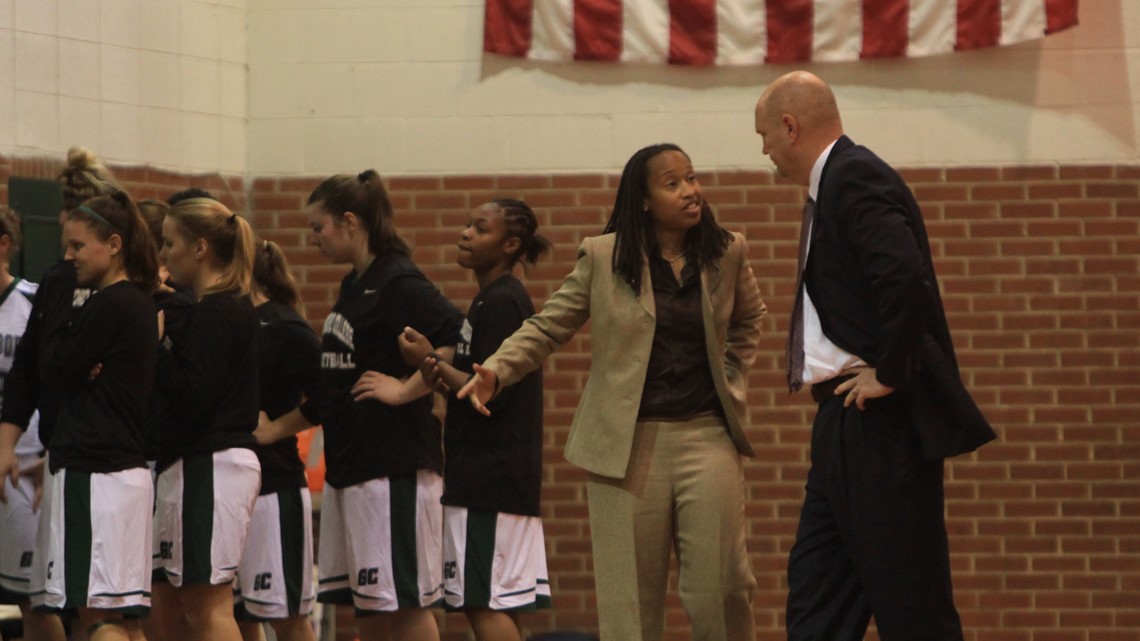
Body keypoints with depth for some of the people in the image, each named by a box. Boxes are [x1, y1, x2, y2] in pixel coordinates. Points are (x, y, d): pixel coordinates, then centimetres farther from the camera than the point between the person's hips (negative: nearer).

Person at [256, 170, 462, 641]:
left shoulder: (398, 284, -12)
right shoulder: (352, 287, 17)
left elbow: (459, 340, -27)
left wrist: (404, 389, -22)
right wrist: (273, 429, 24)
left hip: (394, 465, -10)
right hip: (347, 462, 10)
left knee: (406, 601, -7)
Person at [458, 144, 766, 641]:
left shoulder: (726, 254, 6)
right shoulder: (603, 258, 0)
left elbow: (749, 320, 26)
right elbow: (546, 328, 2)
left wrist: (729, 376, 13)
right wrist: (496, 370, -15)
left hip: (707, 435, 1)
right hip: (628, 443, -1)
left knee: (721, 582, -5)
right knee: (630, 597, 0)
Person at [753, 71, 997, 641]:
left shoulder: (856, 178, -14)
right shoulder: (836, 183, 18)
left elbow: (904, 279, -28)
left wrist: (889, 375, -21)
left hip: (882, 424, -11)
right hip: (846, 425, 11)